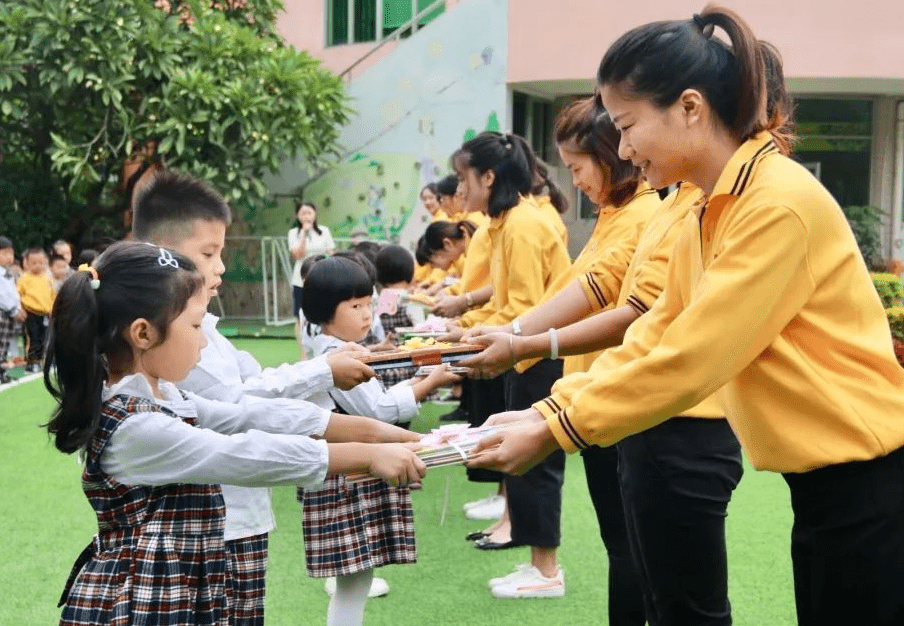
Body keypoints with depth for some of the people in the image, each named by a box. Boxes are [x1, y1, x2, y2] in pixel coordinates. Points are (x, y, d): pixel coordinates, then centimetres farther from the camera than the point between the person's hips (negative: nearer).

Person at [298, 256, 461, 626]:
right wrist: (429, 384, -12)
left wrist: (416, 384, 6)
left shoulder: (341, 353, 16)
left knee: (358, 578, 15)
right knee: (353, 583, -7)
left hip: (359, 475, 10)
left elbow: (371, 405, 17)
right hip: (345, 479, -10)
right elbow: (378, 409, -16)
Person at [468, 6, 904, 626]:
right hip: (823, 482, 9)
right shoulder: (709, 214, 9)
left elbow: (690, 361, -22)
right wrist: (548, 409, -2)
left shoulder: (779, 203, -20)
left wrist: (555, 432, -15)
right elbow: (652, 341, 8)